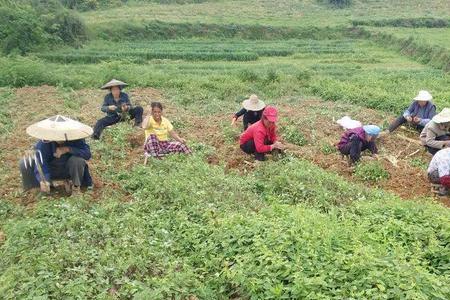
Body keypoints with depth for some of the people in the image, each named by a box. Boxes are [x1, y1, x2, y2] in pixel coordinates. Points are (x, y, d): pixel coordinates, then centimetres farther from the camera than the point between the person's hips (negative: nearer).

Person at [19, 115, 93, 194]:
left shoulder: (75, 139, -24)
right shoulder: (44, 142, -25)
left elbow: (87, 154, -32)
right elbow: (41, 163, -32)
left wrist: (68, 149, -39)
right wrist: (43, 181, -49)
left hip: (68, 170, -1)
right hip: (50, 171, 2)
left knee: (78, 160, -33)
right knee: (25, 164, -17)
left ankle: (76, 185, -9)